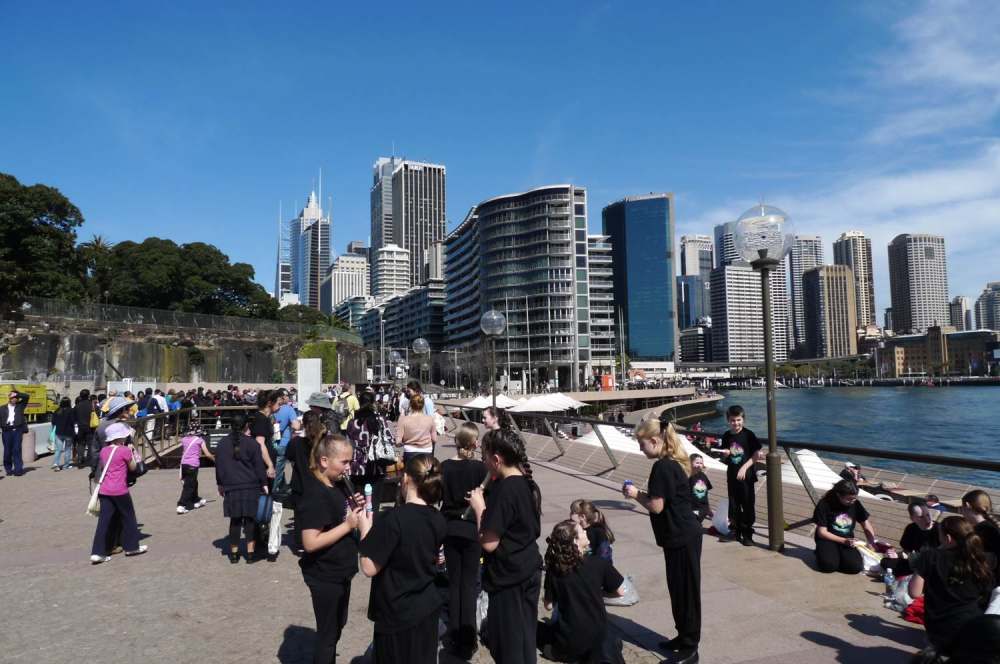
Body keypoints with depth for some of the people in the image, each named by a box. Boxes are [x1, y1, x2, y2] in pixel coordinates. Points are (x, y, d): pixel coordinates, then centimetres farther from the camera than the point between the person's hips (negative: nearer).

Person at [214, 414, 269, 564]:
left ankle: (234, 553, 17)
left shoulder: (222, 444, 7)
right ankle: (250, 554, 5)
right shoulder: (252, 443, -6)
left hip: (231, 489, 4)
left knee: (235, 521, 11)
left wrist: (220, 484, 24)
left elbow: (218, 466, 14)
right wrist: (264, 484, 0)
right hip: (251, 488, -3)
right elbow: (259, 466, -6)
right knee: (251, 520, 3)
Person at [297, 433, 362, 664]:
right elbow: (310, 543, -28)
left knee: (337, 627, 25)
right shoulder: (315, 495, -25)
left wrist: (357, 509, -5)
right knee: (327, 633, 10)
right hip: (324, 577, -8)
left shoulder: (340, 486, 1)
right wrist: (348, 525, -26)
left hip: (341, 572, 8)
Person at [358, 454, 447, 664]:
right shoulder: (438, 520, -3)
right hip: (428, 608, 6)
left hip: (398, 613, -6)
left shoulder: (393, 519, -25)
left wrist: (365, 530, -8)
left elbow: (369, 568, -20)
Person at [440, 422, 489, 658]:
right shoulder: (480, 467, -11)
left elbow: (438, 498, -3)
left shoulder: (445, 467, -6)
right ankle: (467, 640, 8)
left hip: (450, 528, 2)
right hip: (472, 528, -2)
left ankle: (454, 637, 19)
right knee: (469, 583, 6)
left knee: (454, 581, 13)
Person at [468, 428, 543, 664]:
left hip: (509, 578, -9)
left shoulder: (504, 489, -24)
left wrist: (479, 507, -11)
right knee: (524, 638, 21)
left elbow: (488, 543, -22)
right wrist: (487, 505, 5)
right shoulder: (527, 484, 4)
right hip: (529, 571, 9)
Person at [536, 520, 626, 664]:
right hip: (596, 636, 0)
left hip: (567, 642, 1)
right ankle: (602, 651, 3)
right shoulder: (599, 563, -14)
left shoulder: (553, 569, -11)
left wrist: (544, 598, 19)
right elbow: (620, 592, -1)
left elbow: (549, 606, -3)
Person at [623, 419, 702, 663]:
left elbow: (656, 506, -21)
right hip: (682, 535, 10)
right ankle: (684, 637, 32)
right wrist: (642, 493, 6)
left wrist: (636, 495, -6)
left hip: (681, 538, -10)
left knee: (685, 591, 1)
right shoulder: (673, 462, 10)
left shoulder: (662, 466, -20)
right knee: (679, 589, 19)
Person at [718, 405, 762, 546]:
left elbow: (756, 455, -9)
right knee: (734, 505, 10)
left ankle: (747, 533, 15)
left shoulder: (748, 434, -9)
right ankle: (738, 529, 27)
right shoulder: (726, 436, 3)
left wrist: (744, 467, -17)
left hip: (746, 476, -4)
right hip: (732, 476, 4)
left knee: (747, 505, 2)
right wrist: (725, 455, -11)